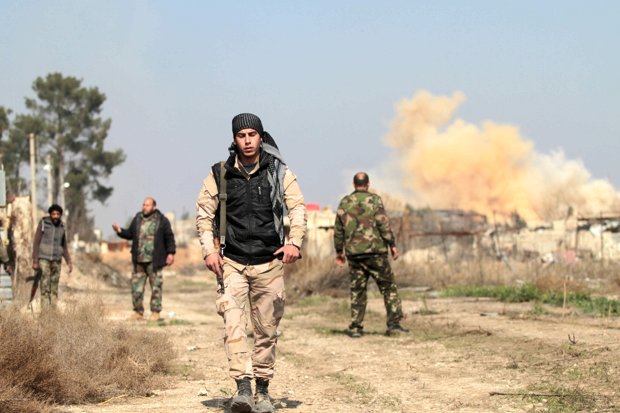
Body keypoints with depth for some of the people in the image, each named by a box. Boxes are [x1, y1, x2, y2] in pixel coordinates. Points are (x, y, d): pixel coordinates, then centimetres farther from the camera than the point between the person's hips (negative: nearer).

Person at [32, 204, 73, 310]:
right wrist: (34, 261, -13)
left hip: (56, 261, 5)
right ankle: (45, 311, -9)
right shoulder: (43, 224, -7)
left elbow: (64, 247, 15)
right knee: (45, 286, -9)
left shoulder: (61, 227, 8)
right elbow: (36, 243, -7)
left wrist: (69, 262, 6)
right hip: (44, 258, -5)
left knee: (54, 287, 4)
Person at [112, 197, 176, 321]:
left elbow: (169, 237, 1)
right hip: (139, 260, 4)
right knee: (136, 286, 3)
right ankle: (138, 311, 11)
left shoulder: (162, 220, 1)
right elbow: (129, 234, 17)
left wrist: (171, 253, -4)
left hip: (154, 261, -4)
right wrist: (120, 231, 0)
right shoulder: (137, 219, 12)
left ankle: (155, 312, 9)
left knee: (156, 286, 0)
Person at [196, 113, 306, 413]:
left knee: (267, 329, 5)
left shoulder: (279, 173, 4)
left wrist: (294, 242, -11)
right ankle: (243, 387, -20)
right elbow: (203, 212, 8)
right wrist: (209, 250, -3)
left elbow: (297, 208, 5)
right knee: (233, 325, -16)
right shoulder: (220, 175, 3)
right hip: (232, 263, 0)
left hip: (269, 263, 1)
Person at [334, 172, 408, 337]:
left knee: (357, 290, 9)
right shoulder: (374, 200, -3)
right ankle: (394, 323, 0)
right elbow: (384, 224, -10)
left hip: (353, 253, 3)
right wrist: (392, 245, -3)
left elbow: (338, 230, 11)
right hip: (374, 250, -3)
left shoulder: (344, 203, 8)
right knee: (388, 286, 5)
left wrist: (339, 251, 19)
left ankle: (355, 328, 6)